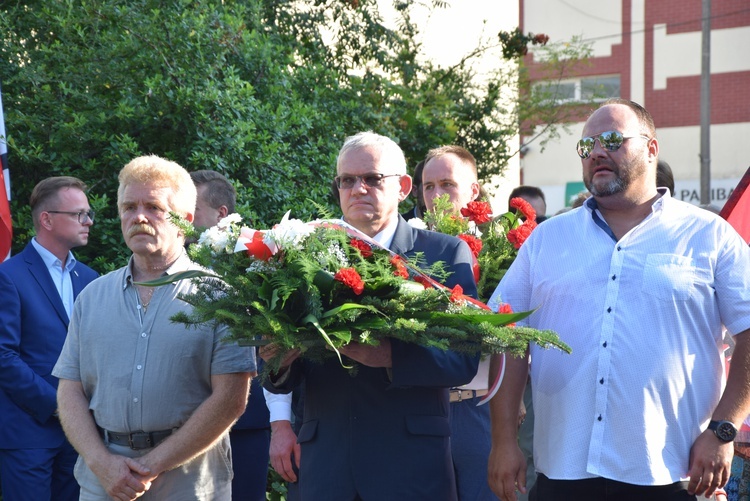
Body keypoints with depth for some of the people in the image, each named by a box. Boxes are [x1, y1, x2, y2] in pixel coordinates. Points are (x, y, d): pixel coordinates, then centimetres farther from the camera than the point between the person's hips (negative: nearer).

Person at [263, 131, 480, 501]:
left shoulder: (447, 253, 1)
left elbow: (463, 361, -8)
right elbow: (284, 381, 6)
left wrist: (391, 355, -25)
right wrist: (280, 362, -17)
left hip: (412, 465, -2)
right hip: (325, 463, 2)